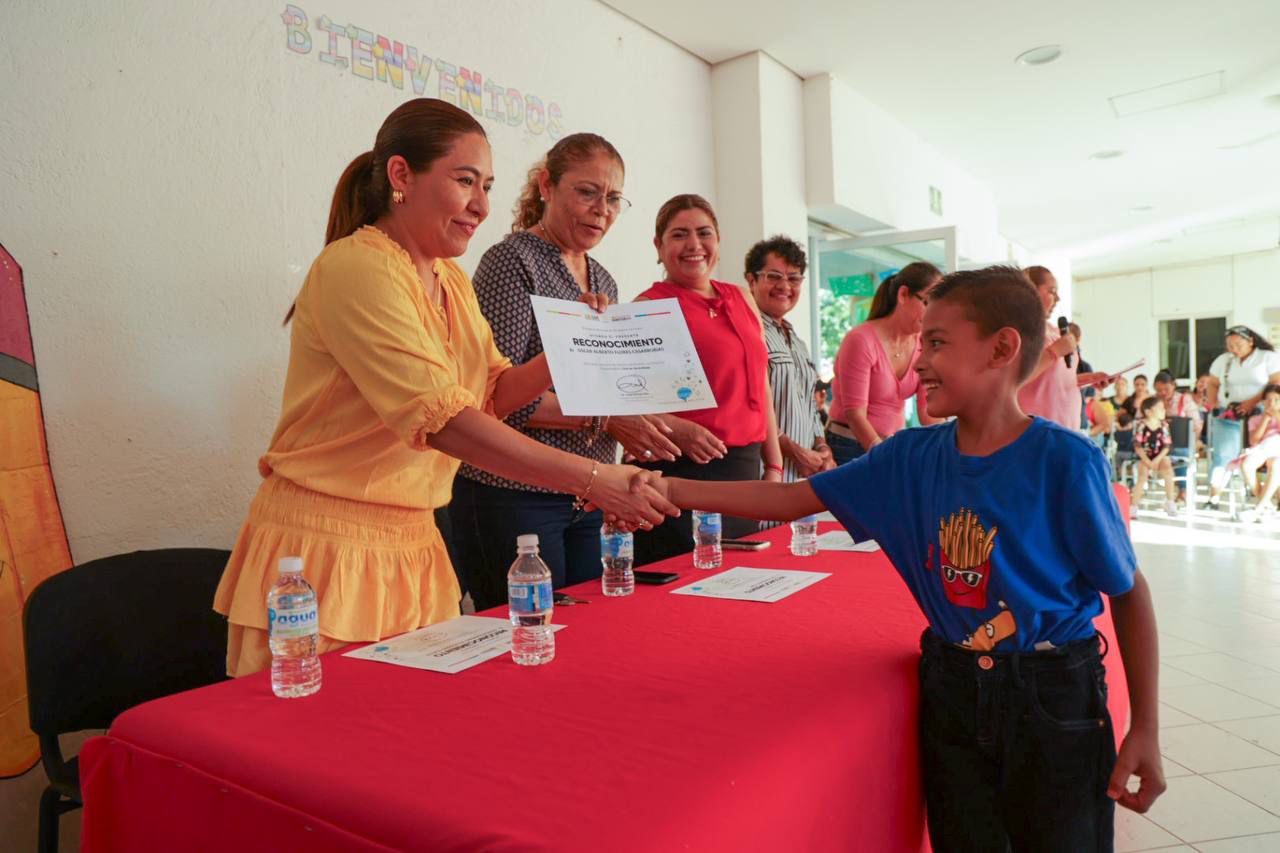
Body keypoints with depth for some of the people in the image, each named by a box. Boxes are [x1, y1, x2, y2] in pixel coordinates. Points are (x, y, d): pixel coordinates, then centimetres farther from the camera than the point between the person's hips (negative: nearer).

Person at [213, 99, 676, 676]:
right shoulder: (355, 267, -17)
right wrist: (590, 480, -28)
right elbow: (442, 418, -26)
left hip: (414, 547, 8)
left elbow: (491, 394, 11)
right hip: (328, 544, -7)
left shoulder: (452, 281, 11)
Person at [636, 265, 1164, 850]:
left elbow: (1128, 592, -7)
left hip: (1053, 697, -3)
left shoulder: (1064, 460, -16)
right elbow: (796, 498, -4)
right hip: (951, 691, 4)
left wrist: (1145, 729, -6)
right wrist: (671, 490, -11)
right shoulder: (910, 457, -5)